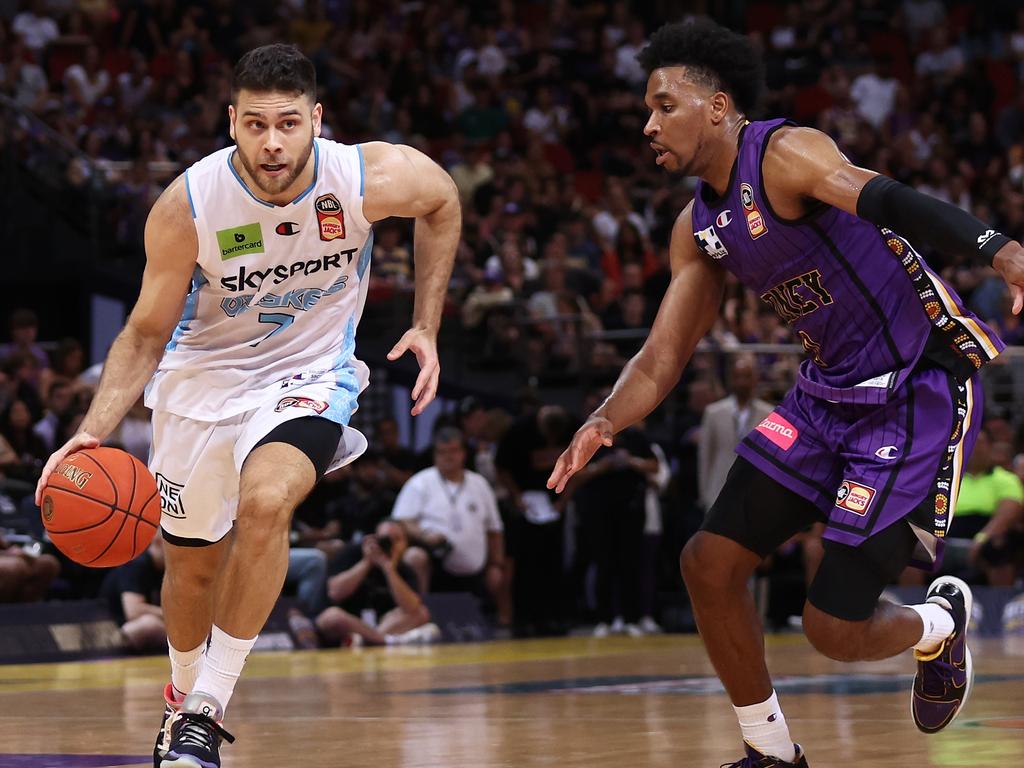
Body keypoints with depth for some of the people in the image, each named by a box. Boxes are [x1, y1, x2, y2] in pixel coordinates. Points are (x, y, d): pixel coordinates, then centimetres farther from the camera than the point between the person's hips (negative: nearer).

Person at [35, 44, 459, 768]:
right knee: (192, 561, 15)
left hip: (310, 372, -1)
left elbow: (443, 201, 1)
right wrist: (94, 431, -26)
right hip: (205, 375, 1)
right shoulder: (187, 207, -24)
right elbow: (147, 333, -12)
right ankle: (183, 696, 47)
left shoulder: (373, 177, -24)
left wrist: (426, 327, -2)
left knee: (265, 501, -31)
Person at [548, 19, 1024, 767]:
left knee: (836, 630, -9)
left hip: (921, 391, -8)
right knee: (710, 563, 1)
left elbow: (887, 200, -37)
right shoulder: (700, 228, 7)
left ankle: (941, 624, 27)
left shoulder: (785, 153, -19)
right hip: (830, 392, 8)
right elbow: (661, 360, 9)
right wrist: (603, 422, -13)